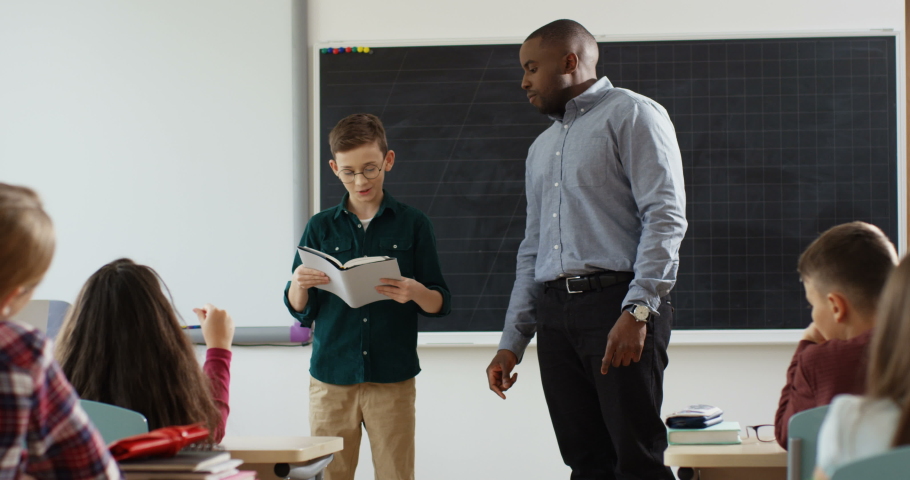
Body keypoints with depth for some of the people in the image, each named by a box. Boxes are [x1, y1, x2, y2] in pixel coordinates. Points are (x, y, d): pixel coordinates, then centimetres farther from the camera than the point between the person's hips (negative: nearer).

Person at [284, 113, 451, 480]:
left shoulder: (412, 224, 4)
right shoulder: (321, 227, 8)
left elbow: (440, 305, 3)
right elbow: (300, 311, 8)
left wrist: (417, 294, -19)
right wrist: (299, 285, -14)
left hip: (393, 380, -1)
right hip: (332, 380, 1)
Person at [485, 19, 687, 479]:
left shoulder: (631, 114, 2)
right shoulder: (542, 147, 26)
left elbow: (666, 216, -10)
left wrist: (637, 310, -20)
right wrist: (511, 342, 18)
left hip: (618, 303, -7)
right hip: (554, 312, 7)